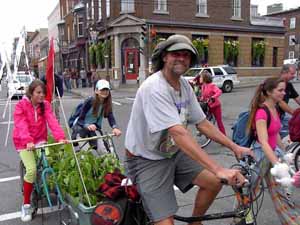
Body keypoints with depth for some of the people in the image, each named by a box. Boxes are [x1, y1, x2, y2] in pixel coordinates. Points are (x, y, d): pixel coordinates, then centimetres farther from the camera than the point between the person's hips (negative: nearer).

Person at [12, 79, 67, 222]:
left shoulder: (45, 105, 0)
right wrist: (28, 141, -41)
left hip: (40, 140, 3)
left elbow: (52, 121, -15)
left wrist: (60, 137, -31)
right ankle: (26, 204, -4)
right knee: (31, 169, -22)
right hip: (24, 142, -3)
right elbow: (21, 125, -24)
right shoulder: (21, 105, -11)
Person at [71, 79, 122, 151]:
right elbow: (80, 119, -20)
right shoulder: (89, 102, -21)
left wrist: (115, 127, -43)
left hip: (94, 127, 3)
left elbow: (110, 117, -22)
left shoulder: (107, 104, -8)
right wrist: (87, 126, -41)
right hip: (81, 126, -3)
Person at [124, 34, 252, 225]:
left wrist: (234, 147, -1)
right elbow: (179, 133, -37)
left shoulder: (185, 86, -1)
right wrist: (218, 169, -41)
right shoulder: (154, 88, -27)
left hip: (173, 152, 8)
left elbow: (203, 123, 5)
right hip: (148, 160, -8)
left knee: (214, 183, 3)